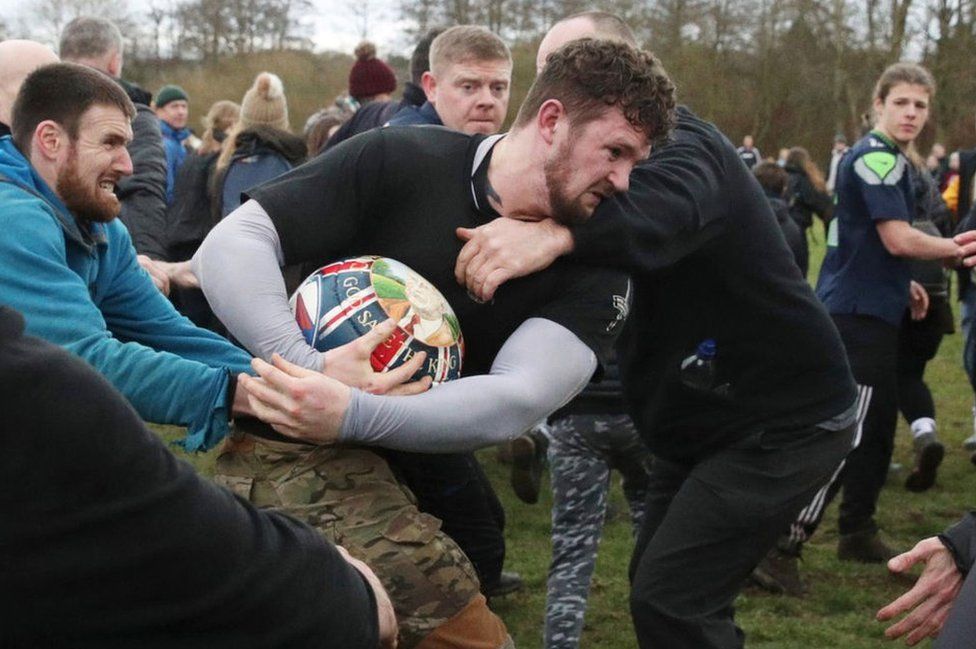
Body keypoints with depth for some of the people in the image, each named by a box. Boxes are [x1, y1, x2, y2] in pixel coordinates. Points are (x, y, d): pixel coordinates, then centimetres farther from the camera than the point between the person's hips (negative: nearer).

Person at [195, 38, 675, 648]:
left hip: (417, 469, 6)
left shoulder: (593, 270, -5)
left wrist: (354, 414, -36)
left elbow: (516, 401, -21)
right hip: (299, 448, -6)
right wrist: (309, 369, -32)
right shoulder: (399, 162, -13)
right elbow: (231, 244, -15)